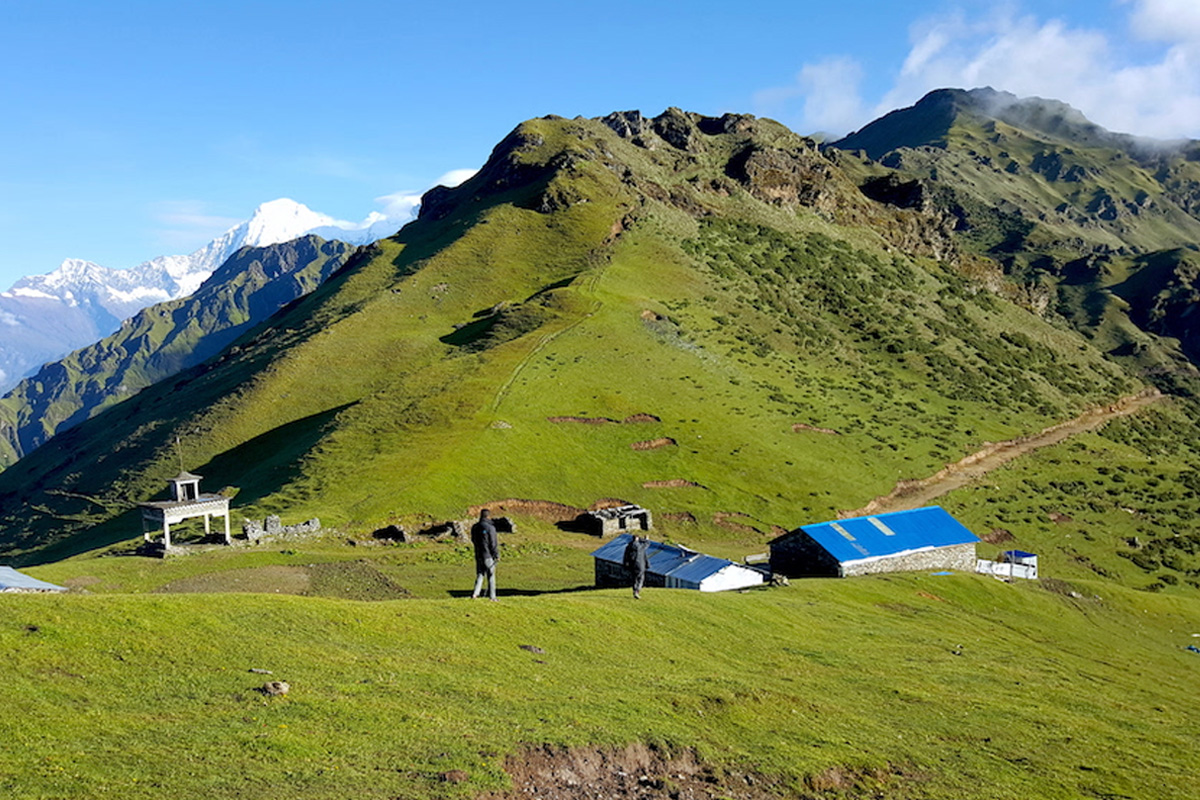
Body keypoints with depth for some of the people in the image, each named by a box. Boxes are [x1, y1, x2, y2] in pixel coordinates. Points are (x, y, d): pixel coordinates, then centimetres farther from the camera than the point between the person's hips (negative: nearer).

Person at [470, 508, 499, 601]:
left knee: (480, 575, 13)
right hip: (488, 555, -5)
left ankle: (475, 593, -3)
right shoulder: (490, 527, -15)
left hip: (478, 555, 5)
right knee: (491, 576, 5)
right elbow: (493, 543, -14)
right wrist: (497, 555, -5)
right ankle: (492, 597, 9)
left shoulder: (474, 527, 4)